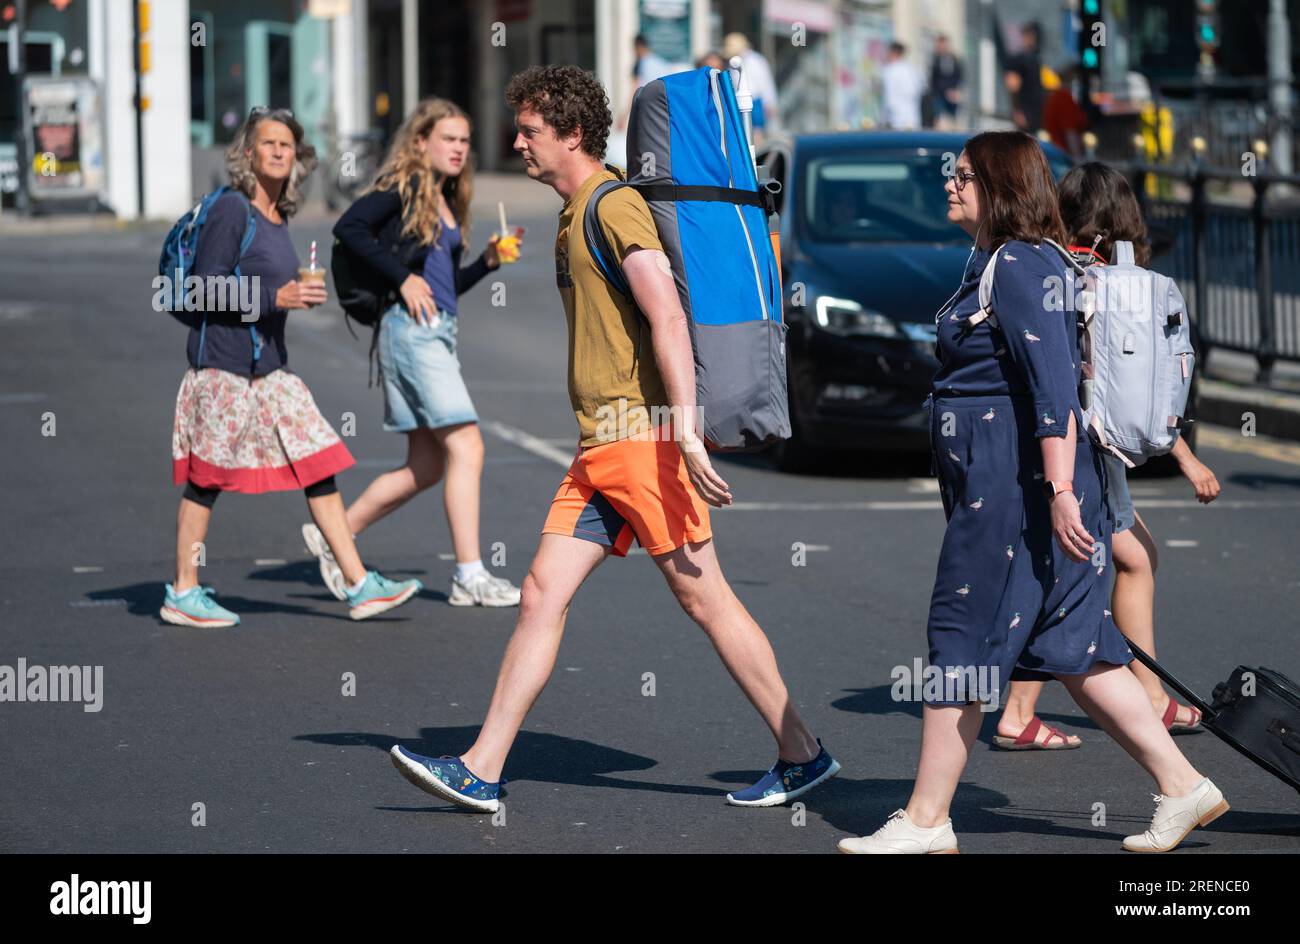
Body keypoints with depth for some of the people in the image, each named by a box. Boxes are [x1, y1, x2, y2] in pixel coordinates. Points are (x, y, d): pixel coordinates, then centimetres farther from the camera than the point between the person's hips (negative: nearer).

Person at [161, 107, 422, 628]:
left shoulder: (278, 217, 12)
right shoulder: (231, 209, -11)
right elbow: (208, 286, -16)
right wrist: (275, 297, -21)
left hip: (270, 366, 8)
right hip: (222, 362, -8)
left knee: (319, 467, 2)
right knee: (207, 476, 0)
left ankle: (359, 586, 2)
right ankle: (183, 594, 11)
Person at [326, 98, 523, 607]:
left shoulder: (445, 201, 19)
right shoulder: (403, 186, -5)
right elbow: (349, 226, -19)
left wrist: (487, 261, 6)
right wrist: (402, 279, -19)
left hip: (439, 332, 9)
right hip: (411, 330, -9)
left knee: (426, 467, 9)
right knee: (466, 447, -12)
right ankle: (470, 577, -11)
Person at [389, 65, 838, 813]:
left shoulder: (615, 204, -12)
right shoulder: (576, 216, 19)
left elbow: (667, 316, -21)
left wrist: (687, 429, -28)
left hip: (644, 437, -10)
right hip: (601, 447, 10)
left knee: (703, 596, -5)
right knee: (543, 592, 4)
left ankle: (802, 755, 4)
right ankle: (481, 771, 4)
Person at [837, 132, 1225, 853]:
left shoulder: (1018, 267, -14)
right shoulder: (999, 264, 18)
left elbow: (1055, 385, -22)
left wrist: (1060, 489, -28)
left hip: (1016, 488, -10)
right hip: (999, 486, 10)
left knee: (961, 639, -3)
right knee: (1071, 650, 10)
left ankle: (925, 820, 4)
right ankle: (1182, 787, 12)